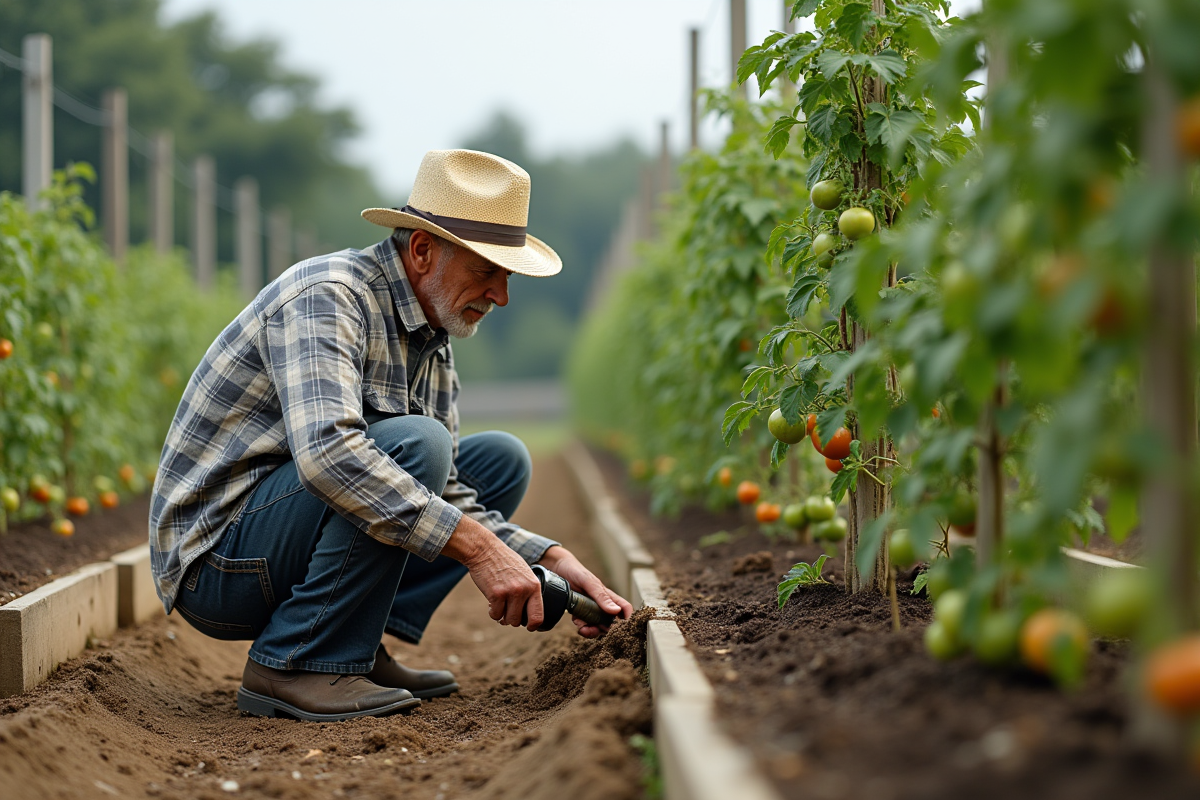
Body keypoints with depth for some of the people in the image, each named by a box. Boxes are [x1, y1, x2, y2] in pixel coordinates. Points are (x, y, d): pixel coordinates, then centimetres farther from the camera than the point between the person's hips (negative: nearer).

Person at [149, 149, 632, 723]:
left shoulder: (431, 343, 10)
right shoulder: (326, 296, -19)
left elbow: (447, 499, 8)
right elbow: (325, 451, -37)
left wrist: (551, 558, -8)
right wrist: (478, 548, -37)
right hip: (214, 557, -9)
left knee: (500, 460, 7)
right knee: (413, 445, -28)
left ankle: (358, 649, 0)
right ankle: (292, 665, -18)